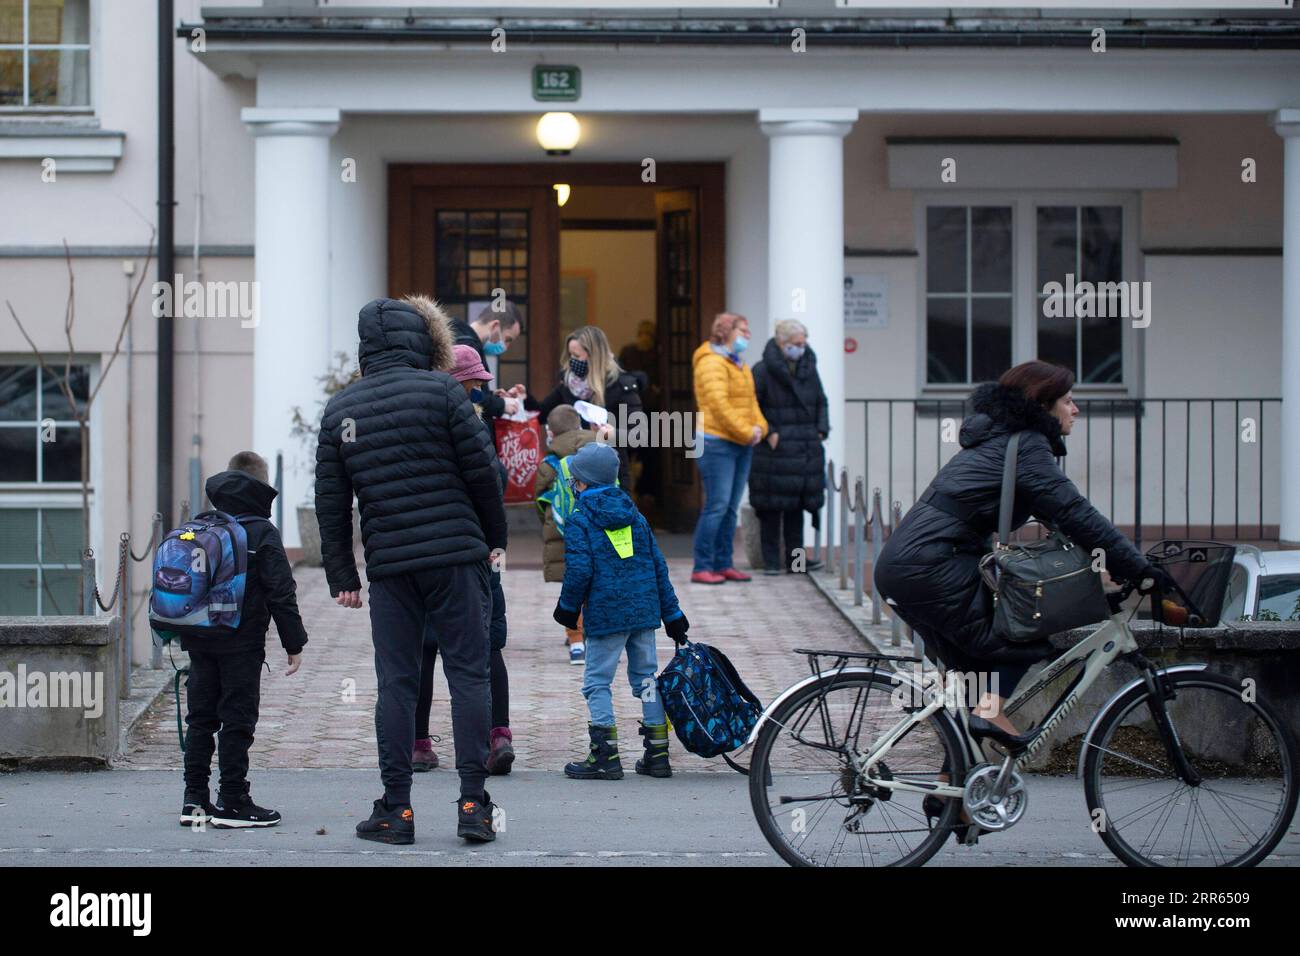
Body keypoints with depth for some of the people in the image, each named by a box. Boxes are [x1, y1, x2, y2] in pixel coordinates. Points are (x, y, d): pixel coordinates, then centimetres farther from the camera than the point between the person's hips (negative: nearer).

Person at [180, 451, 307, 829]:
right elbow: (280, 592, -9)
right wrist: (294, 643, -5)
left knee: (200, 718, 10)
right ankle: (232, 802, -2)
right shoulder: (262, 533, -6)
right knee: (237, 720, -2)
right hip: (242, 643, -5)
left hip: (200, 642, 5)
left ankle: (194, 799, 11)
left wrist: (184, 634, 23)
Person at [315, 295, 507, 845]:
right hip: (456, 555, -3)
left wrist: (341, 576, 14)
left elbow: (331, 502, 9)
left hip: (388, 565, 3)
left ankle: (396, 809, 6)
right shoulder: (440, 390, -3)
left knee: (396, 682, 7)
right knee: (468, 674, 2)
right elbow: (482, 470, -5)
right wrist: (494, 537, 9)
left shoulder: (339, 410, 8)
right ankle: (473, 802, -2)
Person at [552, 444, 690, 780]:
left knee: (597, 682, 2)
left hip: (605, 615, -6)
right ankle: (657, 754, 12)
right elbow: (658, 565, 13)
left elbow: (579, 571, -14)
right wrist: (671, 613, 17)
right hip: (644, 612, 6)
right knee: (646, 677, 12)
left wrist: (568, 607, 2)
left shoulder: (580, 522, -6)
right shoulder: (635, 515, 12)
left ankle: (606, 756, -2)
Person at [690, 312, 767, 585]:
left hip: (741, 445, 9)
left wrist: (759, 427, 1)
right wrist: (746, 432, -17)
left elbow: (750, 400, 20)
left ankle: (723, 564, 15)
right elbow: (719, 404, -20)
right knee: (717, 506, -10)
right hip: (717, 442, -9)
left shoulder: (740, 365, 19)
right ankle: (702, 567, -7)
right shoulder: (711, 363, -11)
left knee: (731, 508, 10)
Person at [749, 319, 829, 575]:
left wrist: (821, 430, 7)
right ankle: (771, 560, 3)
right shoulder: (763, 371, -8)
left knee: (797, 505, 9)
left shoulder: (809, 369, 9)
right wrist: (768, 432, -13)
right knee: (772, 506, -3)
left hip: (804, 449, 5)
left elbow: (821, 402, 20)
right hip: (775, 450, -5)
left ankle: (794, 558, 15)